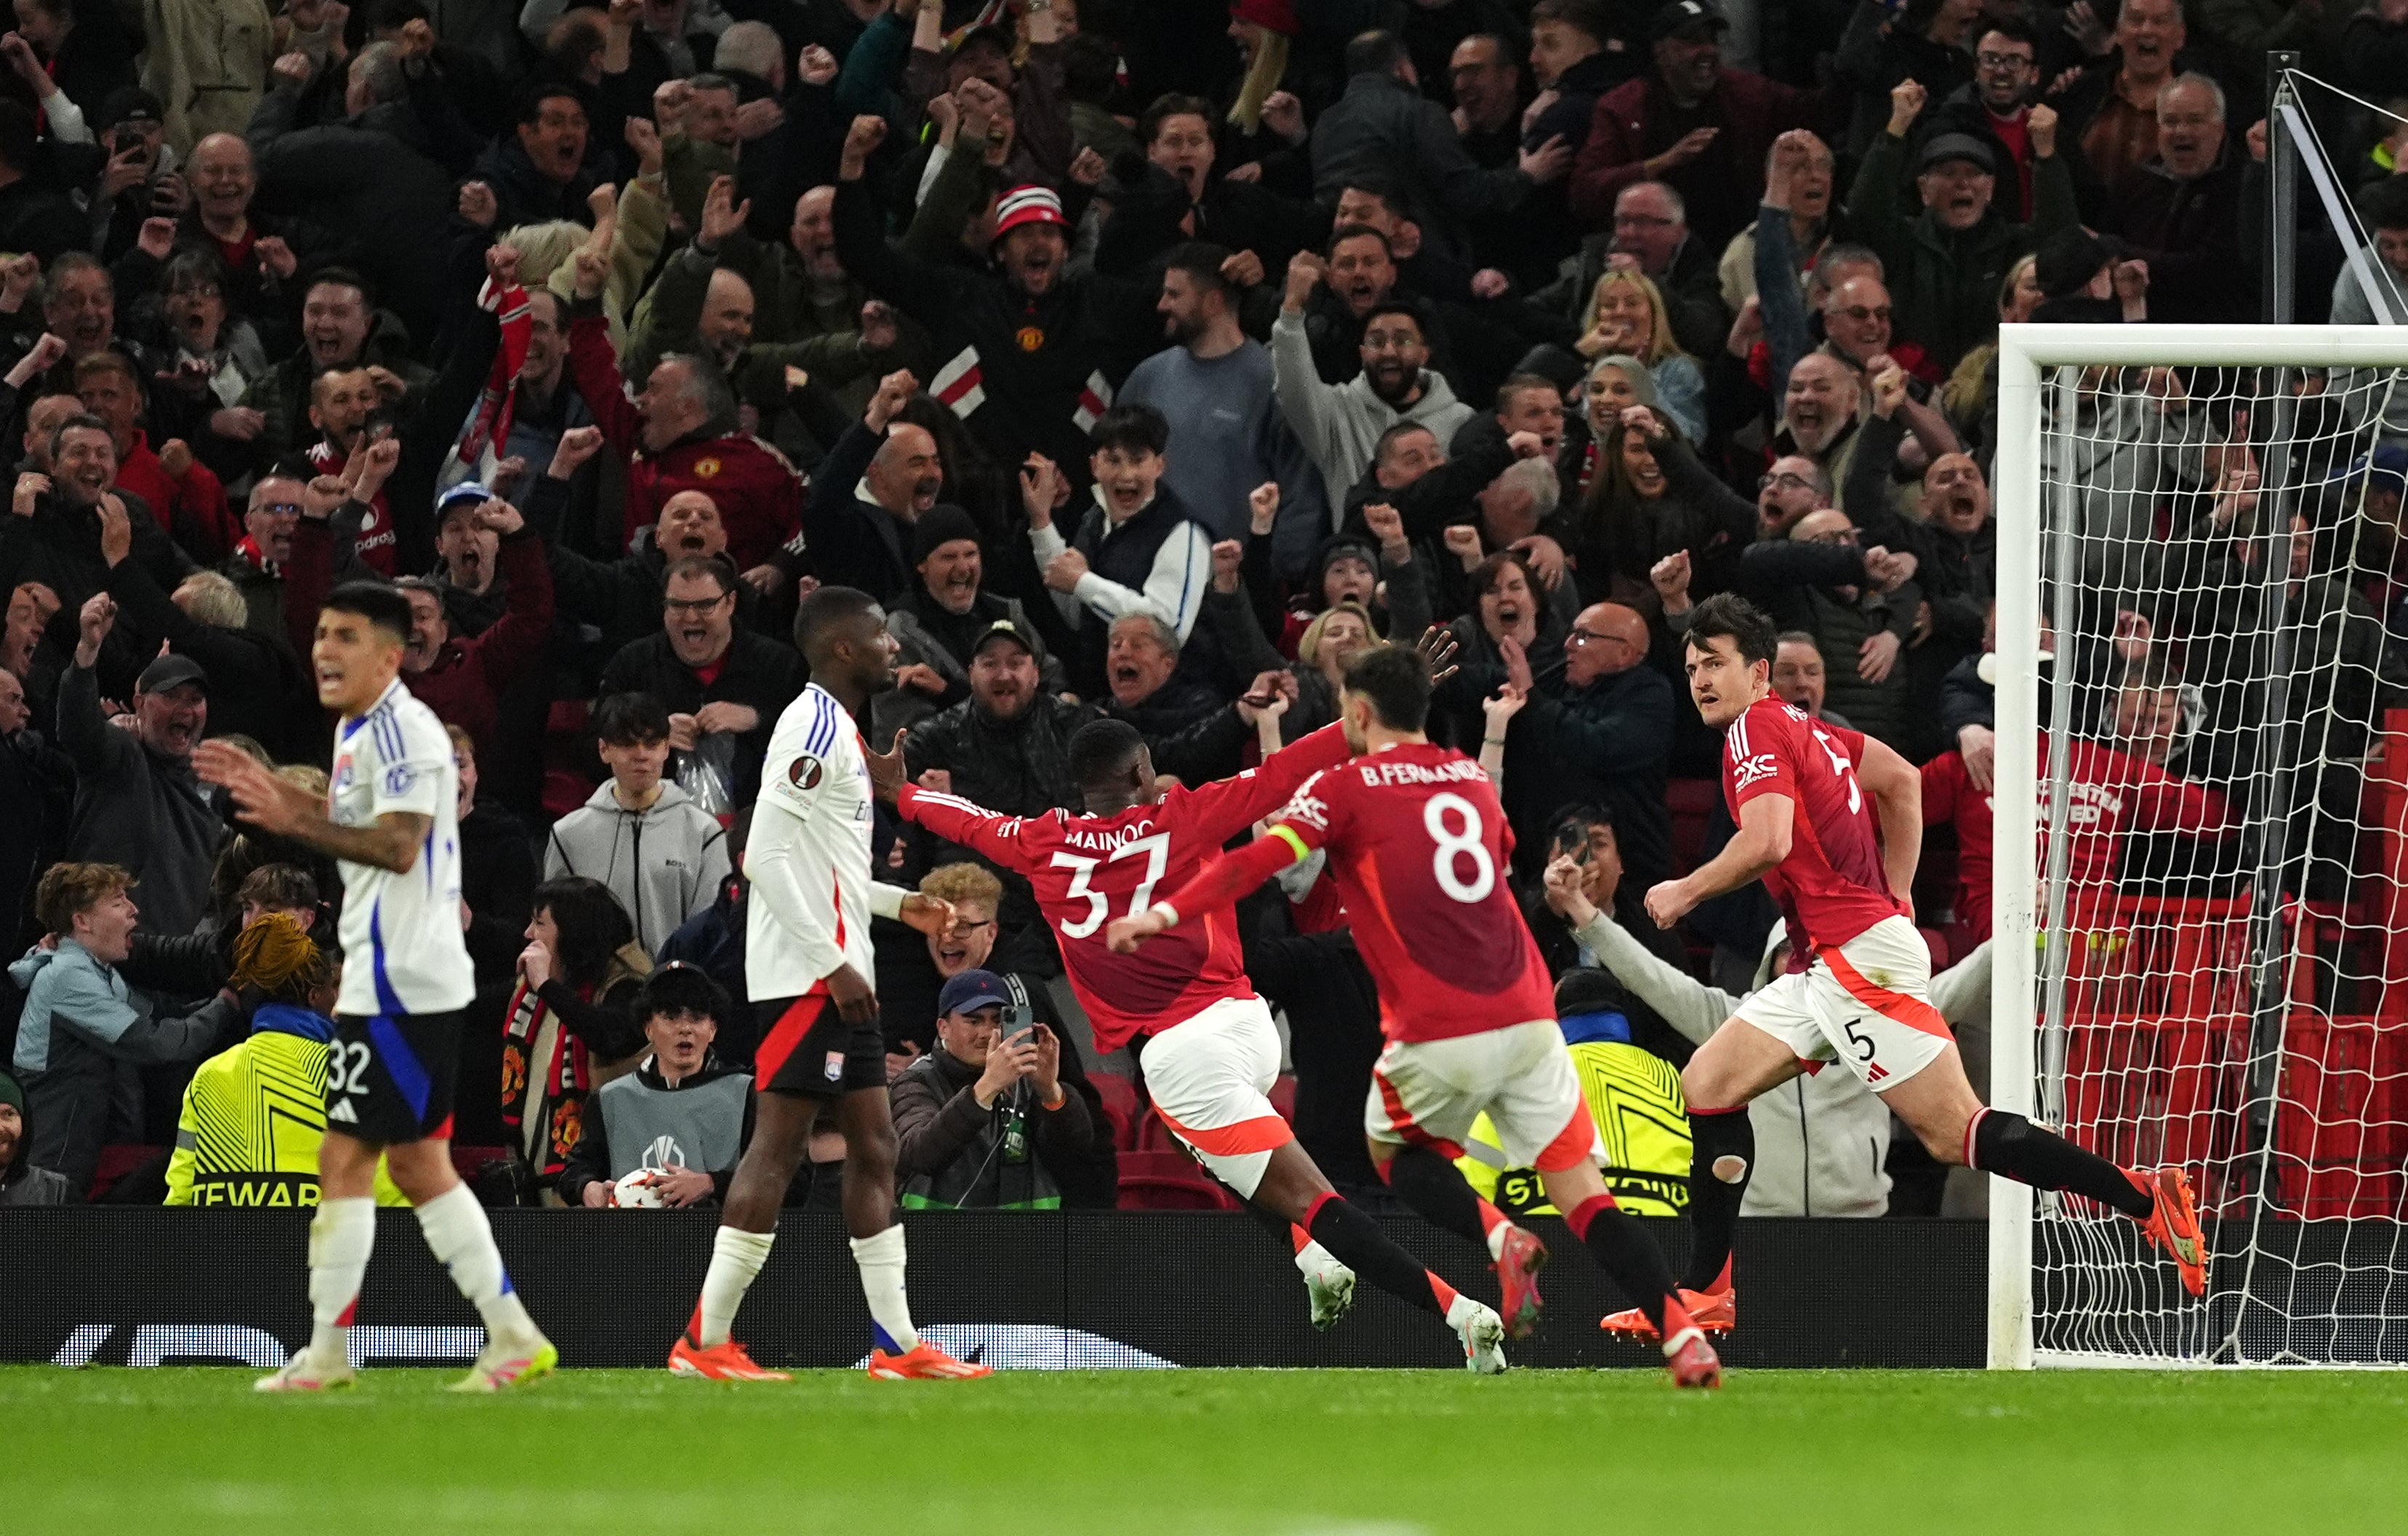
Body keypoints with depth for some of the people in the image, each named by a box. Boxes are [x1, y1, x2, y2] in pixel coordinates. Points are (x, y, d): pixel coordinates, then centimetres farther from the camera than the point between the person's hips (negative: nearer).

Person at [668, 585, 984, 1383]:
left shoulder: (836, 730, 19)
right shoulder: (815, 726, -13)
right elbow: (766, 855, -21)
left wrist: (897, 902, 22)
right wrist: (832, 963, -21)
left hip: (838, 975, 10)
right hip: (807, 976, -10)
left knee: (873, 1146, 10)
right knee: (777, 1145, -11)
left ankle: (897, 1343, 11)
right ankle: (705, 1340, -11)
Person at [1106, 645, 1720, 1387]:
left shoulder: (1345, 788, 2)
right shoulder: (1474, 780, 17)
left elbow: (1263, 859, -13)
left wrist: (1166, 913, -19)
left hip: (1438, 1034, -4)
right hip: (1526, 1018, 4)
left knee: (1395, 1148, 23)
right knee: (1583, 1192, 5)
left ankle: (1499, 1241, -4)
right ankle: (1684, 1335, -11)